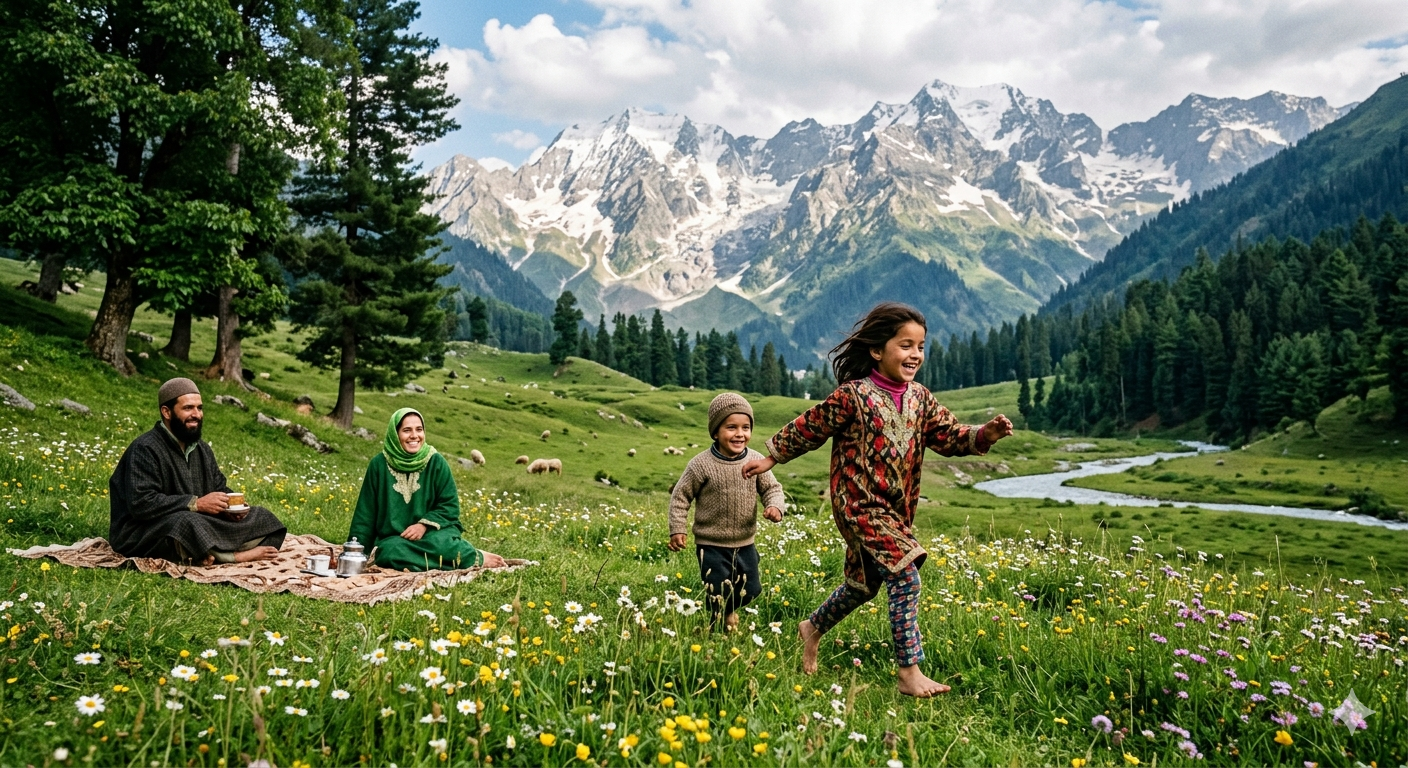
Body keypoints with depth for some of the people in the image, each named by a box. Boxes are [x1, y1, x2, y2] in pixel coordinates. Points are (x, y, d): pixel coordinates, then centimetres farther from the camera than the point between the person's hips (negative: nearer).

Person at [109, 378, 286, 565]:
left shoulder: (202, 449, 13)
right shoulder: (145, 449, -15)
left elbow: (220, 488, 18)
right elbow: (141, 504, -24)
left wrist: (230, 505, -6)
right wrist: (196, 504, -27)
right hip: (142, 533, -8)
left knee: (262, 517, -5)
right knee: (188, 523, -40)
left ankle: (215, 555, -28)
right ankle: (239, 556, -22)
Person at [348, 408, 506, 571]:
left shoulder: (436, 462, -1)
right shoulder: (379, 464, 0)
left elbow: (450, 505, -2)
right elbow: (366, 512, 5)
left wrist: (425, 525, -18)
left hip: (431, 534, -2)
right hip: (393, 538, 2)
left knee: (439, 542, -38)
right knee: (392, 552, -35)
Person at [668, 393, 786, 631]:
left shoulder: (756, 461, -7)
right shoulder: (701, 465, -16)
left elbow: (772, 487, 2)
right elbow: (681, 496, -7)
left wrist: (775, 506, -19)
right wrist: (677, 529, -11)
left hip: (745, 544, 4)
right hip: (711, 545, -4)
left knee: (751, 590, 18)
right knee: (720, 596, 2)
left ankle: (729, 610, 49)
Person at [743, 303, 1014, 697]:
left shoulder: (920, 399, 5)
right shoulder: (852, 397, -14)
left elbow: (949, 436, 2)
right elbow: (809, 428, -5)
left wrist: (984, 435, -17)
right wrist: (772, 456, 3)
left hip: (897, 510, 8)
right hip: (860, 506, -7)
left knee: (865, 583, 19)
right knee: (905, 578, -16)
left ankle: (813, 628, 43)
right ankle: (910, 673, -9)